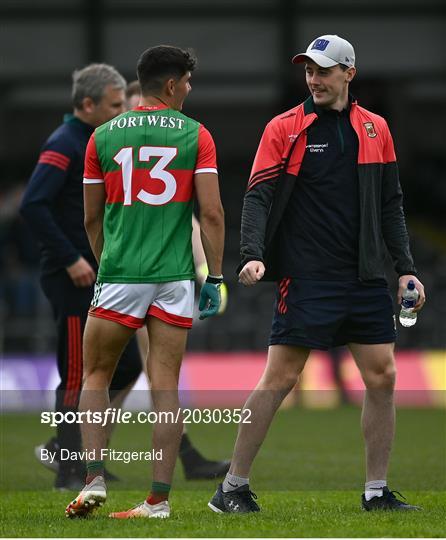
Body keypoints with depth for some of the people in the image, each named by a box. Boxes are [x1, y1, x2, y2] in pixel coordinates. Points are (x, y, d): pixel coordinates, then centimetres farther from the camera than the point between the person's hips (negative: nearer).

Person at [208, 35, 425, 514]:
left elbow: (390, 205, 16)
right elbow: (258, 197, -6)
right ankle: (233, 487, 2)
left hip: (365, 277, 4)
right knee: (279, 380, -7)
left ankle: (377, 491, 11)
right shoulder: (284, 128, 0)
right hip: (305, 277, -4)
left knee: (382, 377, 1)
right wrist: (253, 255, -21)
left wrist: (405, 268, 9)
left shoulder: (374, 129, 11)